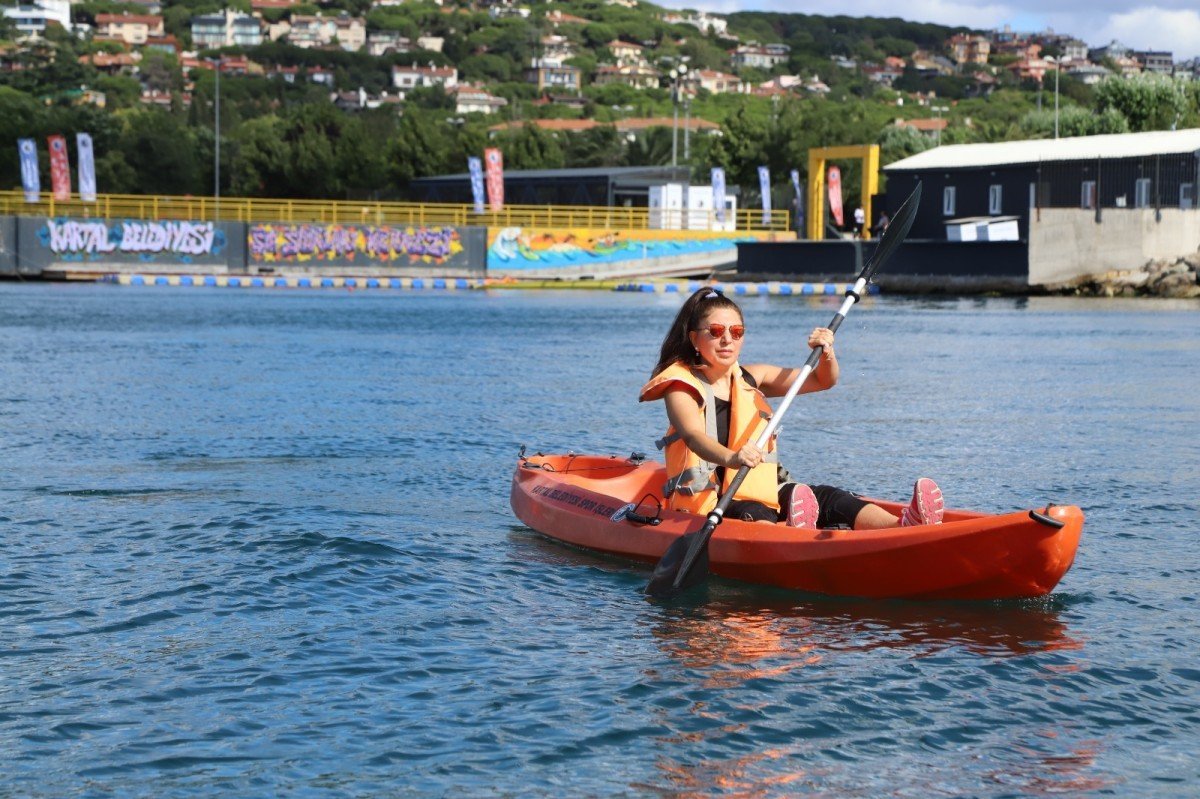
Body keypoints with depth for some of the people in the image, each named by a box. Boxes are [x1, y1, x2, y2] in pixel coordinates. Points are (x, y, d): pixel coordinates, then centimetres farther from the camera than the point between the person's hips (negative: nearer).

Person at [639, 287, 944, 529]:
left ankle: (902, 526, -45)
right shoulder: (681, 386, -4)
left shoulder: (752, 378, 16)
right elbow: (693, 435, -26)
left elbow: (823, 381, 22)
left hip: (761, 491, 6)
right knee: (751, 514, -38)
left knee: (826, 498, -20)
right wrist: (730, 458, -47)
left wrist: (826, 354, -2)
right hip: (707, 499, -6)